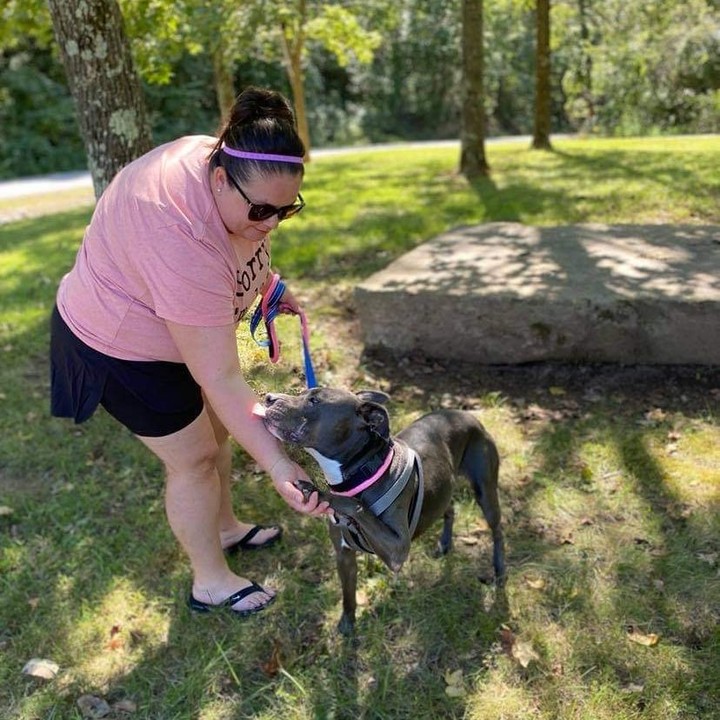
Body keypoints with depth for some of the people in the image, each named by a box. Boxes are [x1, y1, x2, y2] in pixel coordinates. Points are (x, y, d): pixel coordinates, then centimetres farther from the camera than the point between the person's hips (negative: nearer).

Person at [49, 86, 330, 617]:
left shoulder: (224, 159, -15)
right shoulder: (183, 241, -41)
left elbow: (241, 246, 10)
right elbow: (220, 380, -38)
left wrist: (266, 282, -1)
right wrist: (278, 466, -38)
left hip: (177, 322, 9)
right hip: (125, 348, -8)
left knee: (217, 430, 18)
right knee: (194, 459, 2)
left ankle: (225, 528, 42)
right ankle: (212, 583, 24)